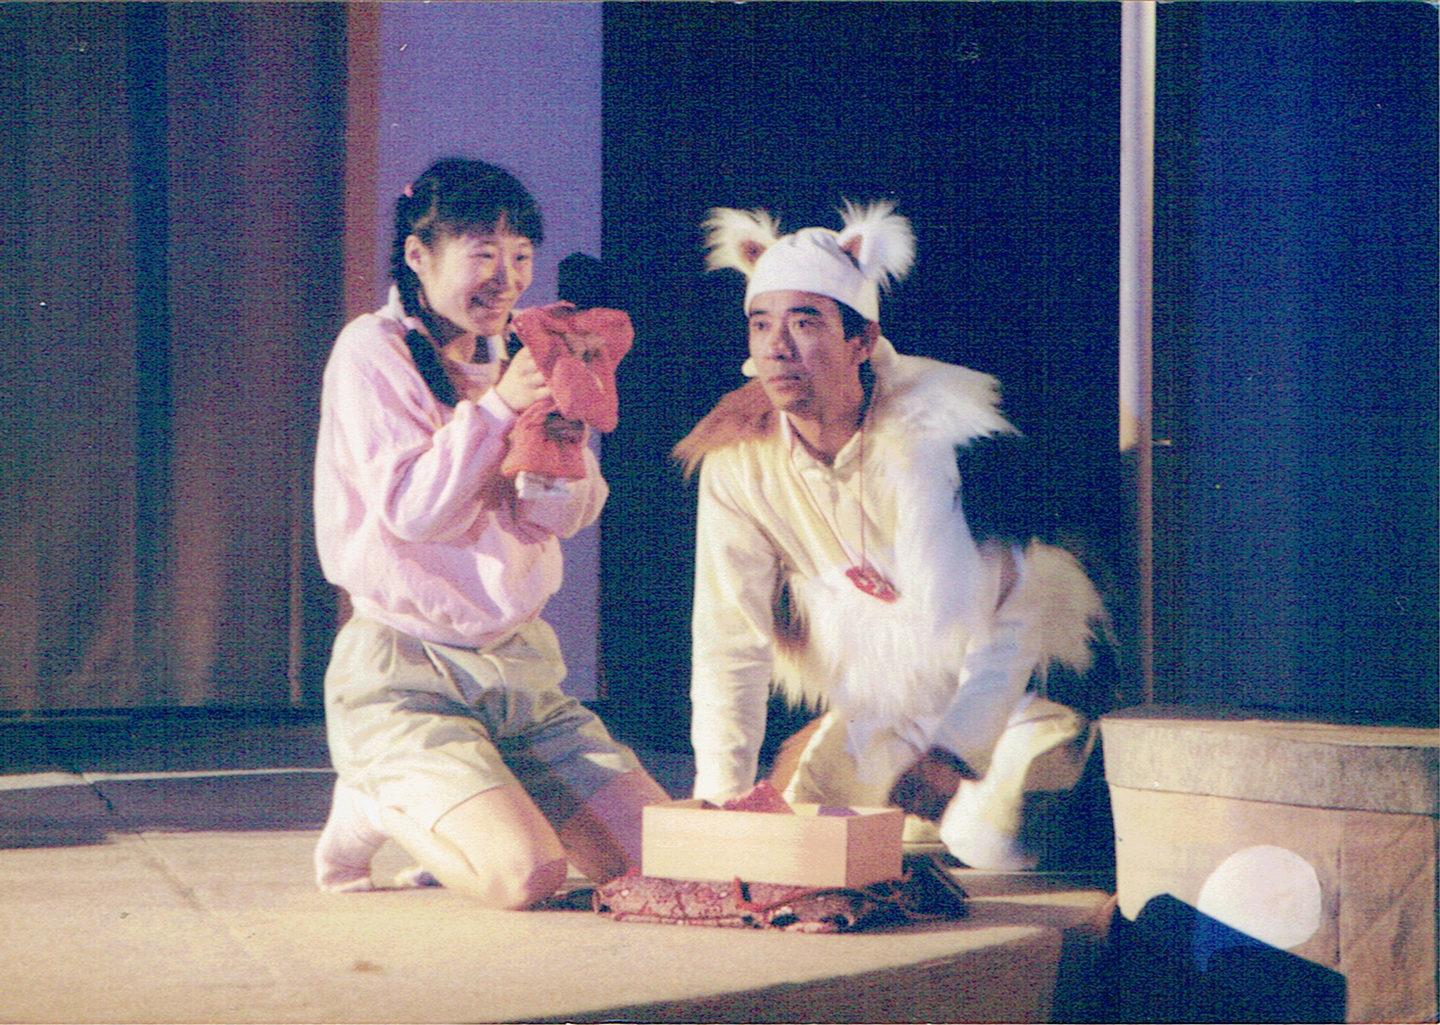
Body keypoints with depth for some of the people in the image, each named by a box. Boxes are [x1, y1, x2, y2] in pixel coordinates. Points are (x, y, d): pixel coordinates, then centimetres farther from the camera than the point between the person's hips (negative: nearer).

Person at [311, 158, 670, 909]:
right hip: (403, 678, -6)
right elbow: (410, 508, -16)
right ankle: (377, 806, 5)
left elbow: (560, 516, 4)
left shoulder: (506, 356, 11)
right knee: (528, 876, -25)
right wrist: (499, 407, -19)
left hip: (519, 664, 7)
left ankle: (468, 814, 16)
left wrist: (559, 421, -14)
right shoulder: (374, 352, -7)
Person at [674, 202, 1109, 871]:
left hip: (1013, 687, -5)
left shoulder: (939, 427, -26)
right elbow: (729, 639, -7)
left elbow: (1012, 617, -23)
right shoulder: (737, 458, -12)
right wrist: (719, 792, -15)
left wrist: (955, 750, -32)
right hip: (882, 705, 5)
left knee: (993, 841, -23)